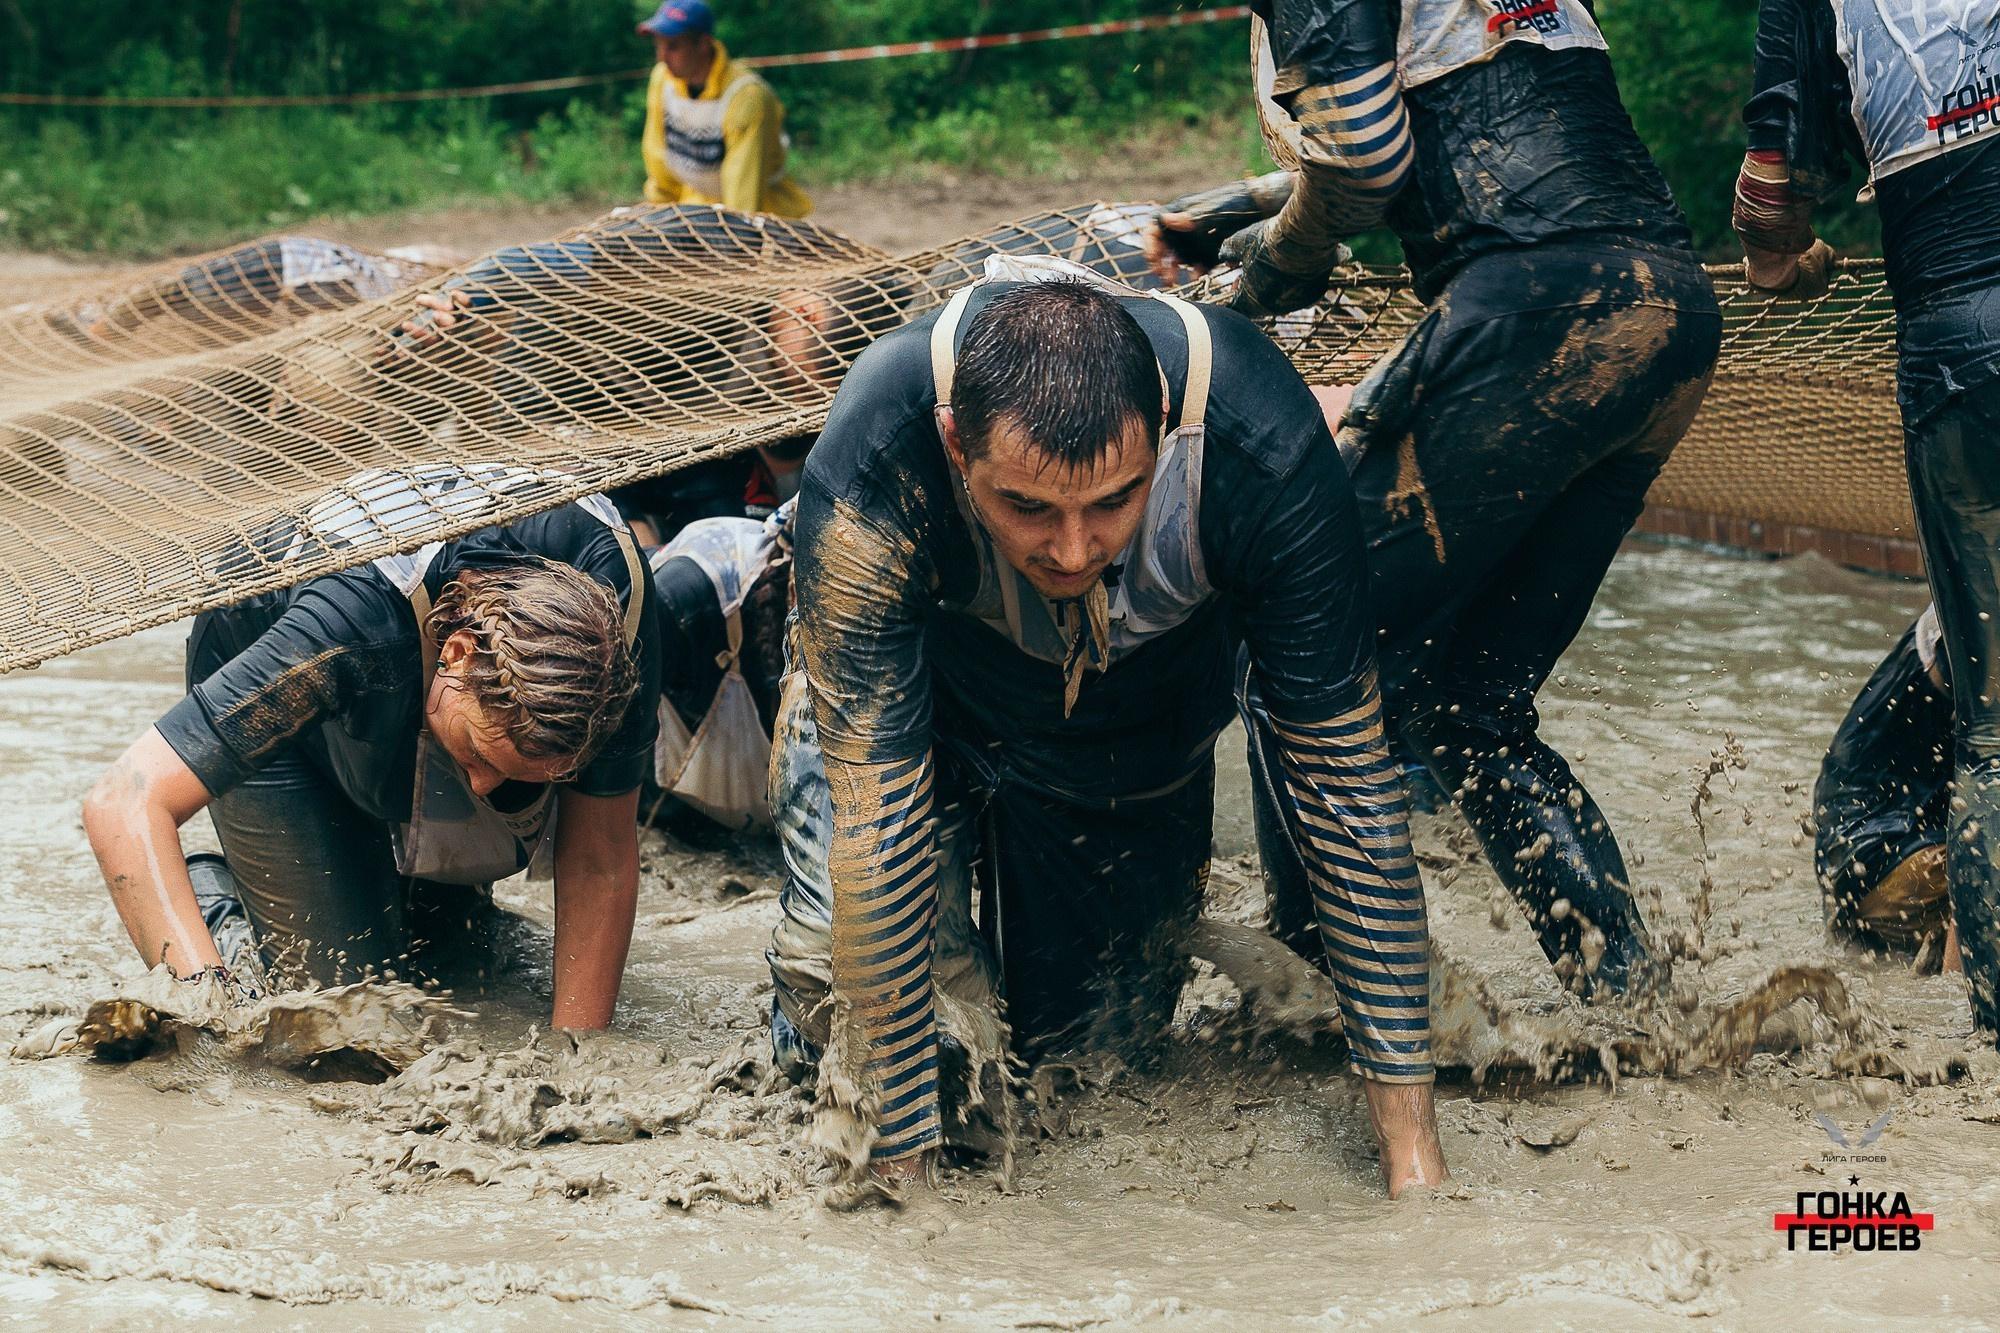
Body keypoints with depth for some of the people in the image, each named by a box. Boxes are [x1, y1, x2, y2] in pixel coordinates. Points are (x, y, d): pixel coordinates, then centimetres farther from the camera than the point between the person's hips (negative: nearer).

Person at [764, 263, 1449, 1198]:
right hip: (918, 694, -1)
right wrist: (904, 1167, -40)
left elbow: (1345, 776, -30)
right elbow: (876, 812, -40)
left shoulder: (1262, 451, -39)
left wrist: (1413, 1151, -29)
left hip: (1140, 728, 1)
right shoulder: (871, 465, -43)